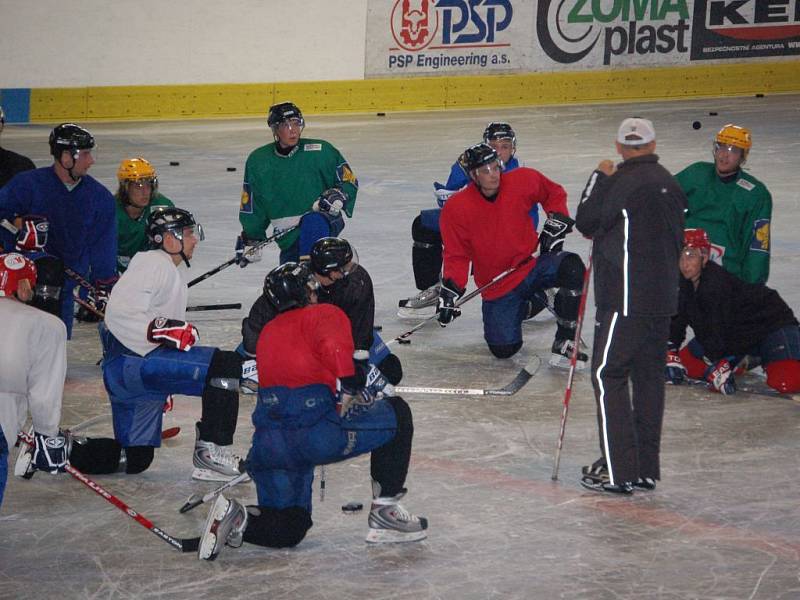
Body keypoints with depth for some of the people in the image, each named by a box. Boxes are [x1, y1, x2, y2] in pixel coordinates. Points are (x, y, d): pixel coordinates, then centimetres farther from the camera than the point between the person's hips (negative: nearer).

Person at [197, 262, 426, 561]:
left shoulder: (268, 332, 29)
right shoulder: (324, 314, 7)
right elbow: (334, 347, -16)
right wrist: (349, 390, -14)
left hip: (267, 444, 7)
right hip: (316, 431, -7)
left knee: (287, 529, 20)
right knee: (396, 413, 13)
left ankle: (234, 518, -9)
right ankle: (385, 509, 9)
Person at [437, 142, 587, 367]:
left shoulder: (523, 181, -9)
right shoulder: (456, 208, -13)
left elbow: (554, 193, 12)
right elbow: (456, 255, -5)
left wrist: (556, 222, -1)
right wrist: (451, 289, -17)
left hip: (530, 266, 0)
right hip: (497, 286, 0)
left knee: (572, 267, -31)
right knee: (504, 349, -8)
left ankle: (565, 343, -22)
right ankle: (522, 307, 29)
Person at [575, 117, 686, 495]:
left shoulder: (626, 182, -14)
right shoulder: (669, 183, 11)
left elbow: (586, 223, -7)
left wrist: (601, 178, 3)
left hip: (627, 298, -8)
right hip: (662, 296, 8)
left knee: (608, 375, -3)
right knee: (649, 376, 12)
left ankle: (618, 471, -7)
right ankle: (646, 469, 16)